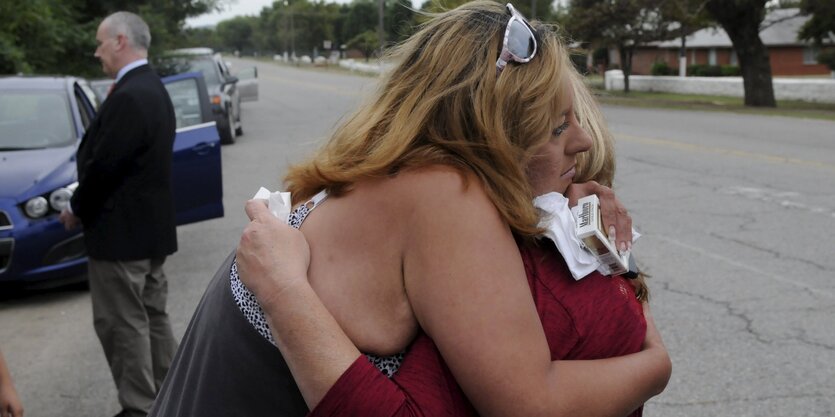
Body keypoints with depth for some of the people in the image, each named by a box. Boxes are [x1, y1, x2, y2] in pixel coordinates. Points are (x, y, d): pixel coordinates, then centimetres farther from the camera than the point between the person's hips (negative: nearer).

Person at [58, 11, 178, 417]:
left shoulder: (129, 97, -21)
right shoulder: (152, 88, 11)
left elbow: (104, 165, -22)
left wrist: (76, 208, -6)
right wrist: (84, 203, 13)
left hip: (121, 230, -10)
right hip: (149, 224, 10)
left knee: (122, 323, -1)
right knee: (151, 314, 17)